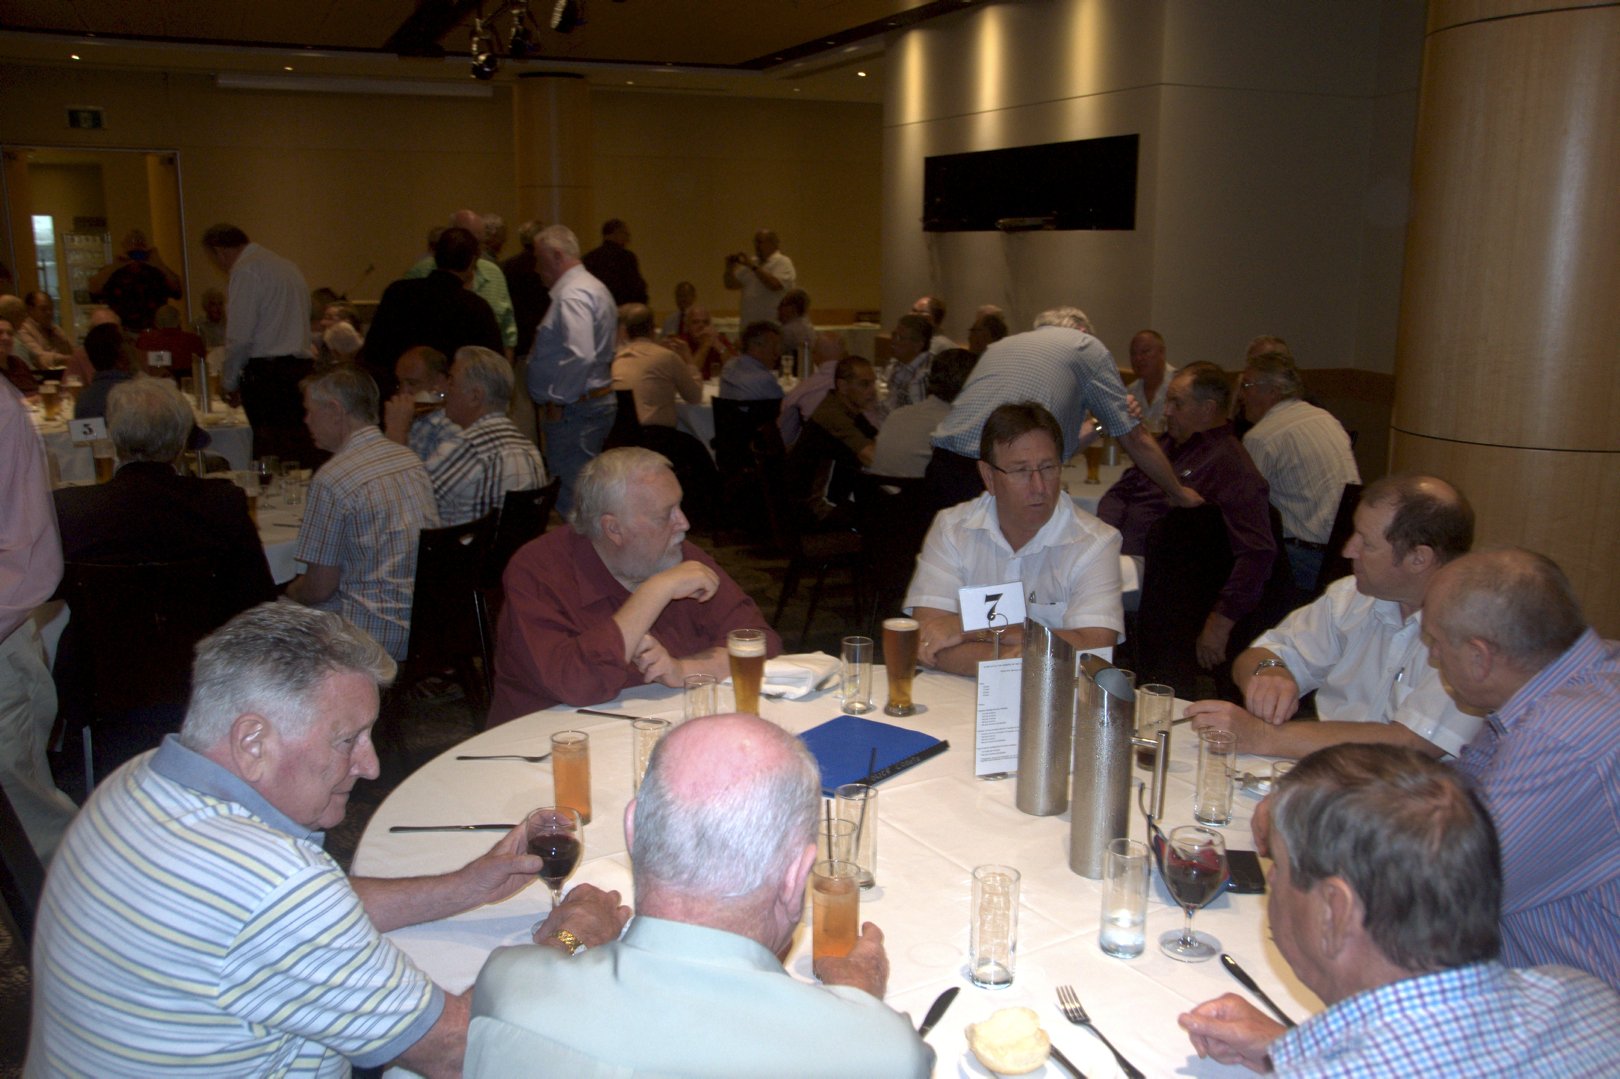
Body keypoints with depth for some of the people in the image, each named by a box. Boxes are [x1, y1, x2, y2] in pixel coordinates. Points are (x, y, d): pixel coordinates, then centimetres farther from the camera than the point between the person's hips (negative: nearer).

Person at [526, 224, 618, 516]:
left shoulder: (572, 295, -16)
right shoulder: (594, 288, 17)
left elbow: (580, 355, -29)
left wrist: (557, 401, -19)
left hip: (574, 410, -11)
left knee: (572, 497, -8)